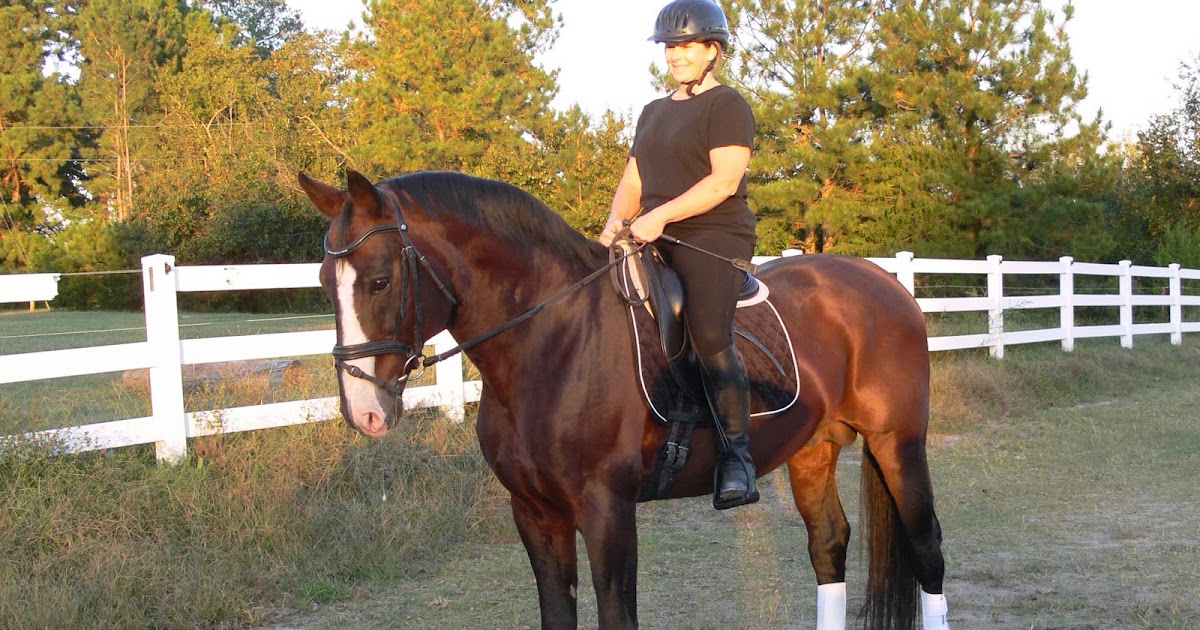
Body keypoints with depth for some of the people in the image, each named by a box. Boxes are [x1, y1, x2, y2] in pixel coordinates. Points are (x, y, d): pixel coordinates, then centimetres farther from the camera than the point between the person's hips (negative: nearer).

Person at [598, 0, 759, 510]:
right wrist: (614, 225, 0)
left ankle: (737, 454, -22)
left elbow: (724, 181, -13)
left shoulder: (726, 105, -1)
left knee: (709, 335, -28)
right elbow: (632, 183, 21)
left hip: (714, 236, -8)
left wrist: (659, 216, -21)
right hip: (653, 240, 8)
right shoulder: (654, 112, 23)